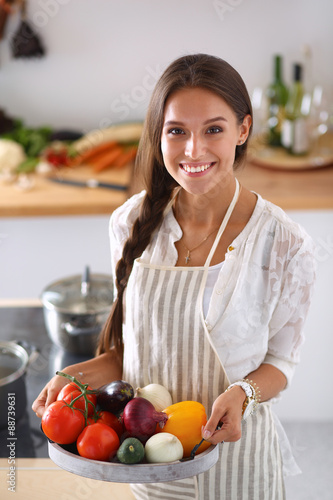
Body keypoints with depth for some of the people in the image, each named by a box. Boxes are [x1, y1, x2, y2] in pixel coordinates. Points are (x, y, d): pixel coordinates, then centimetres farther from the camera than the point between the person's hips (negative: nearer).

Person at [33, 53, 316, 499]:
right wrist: (77, 376, -13)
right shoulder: (132, 223, -9)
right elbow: (132, 345, 3)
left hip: (233, 450, -3)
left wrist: (243, 392, -25)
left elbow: (280, 361, -6)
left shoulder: (285, 245, -18)